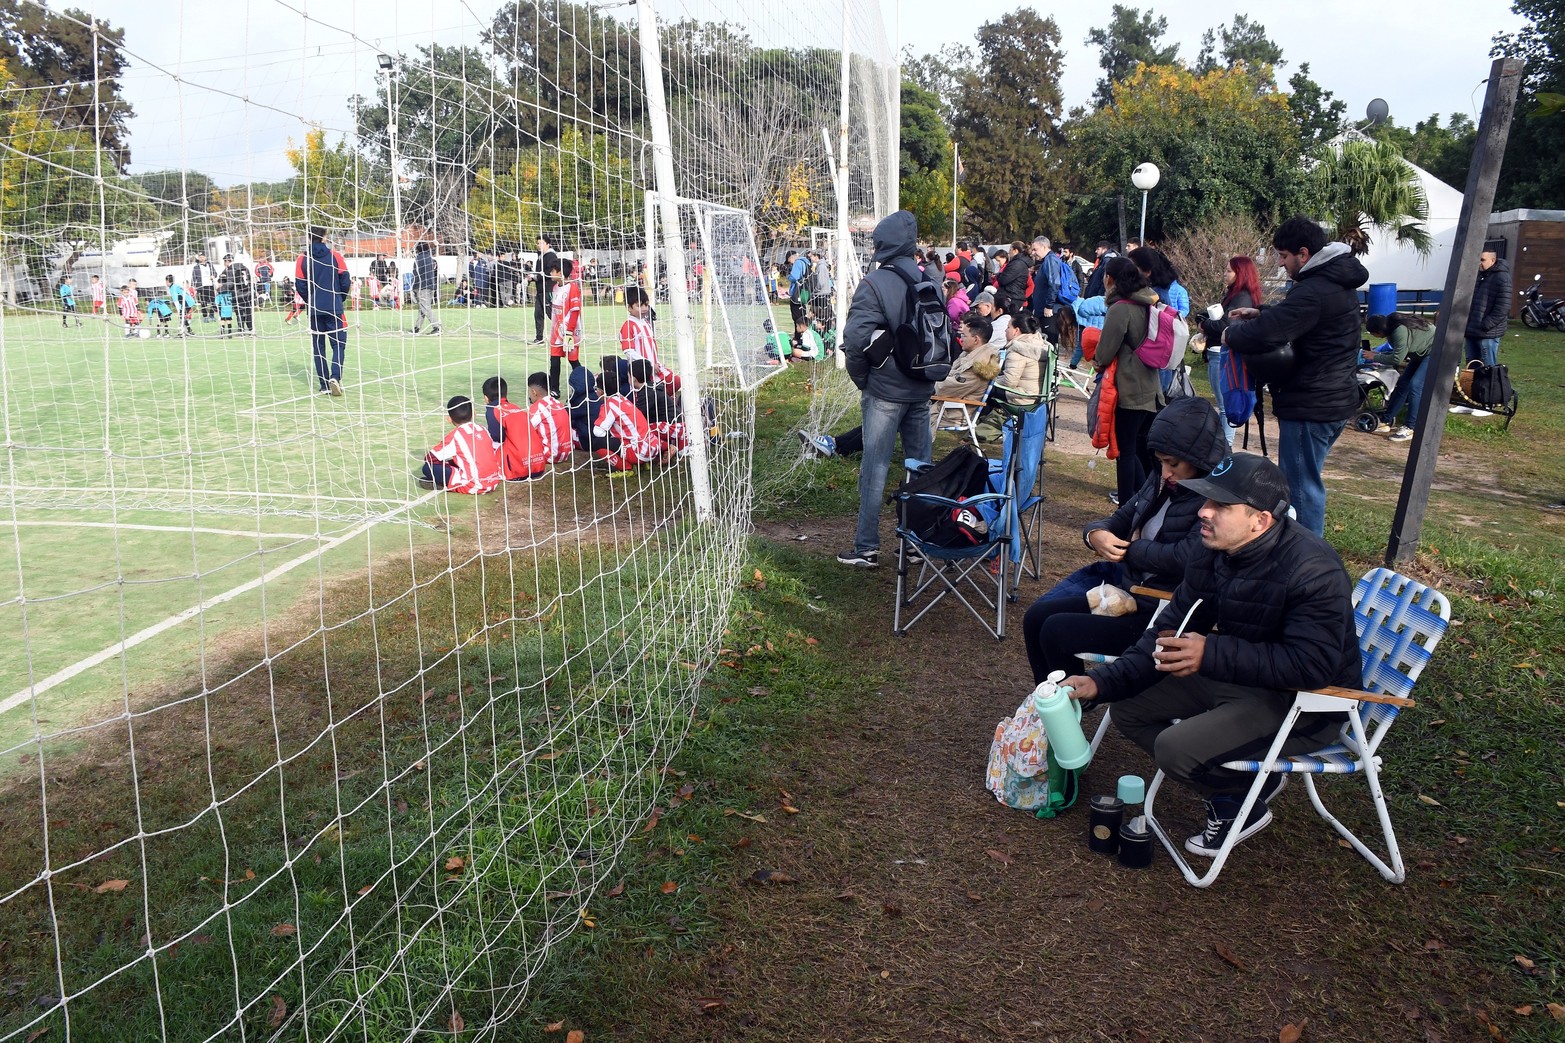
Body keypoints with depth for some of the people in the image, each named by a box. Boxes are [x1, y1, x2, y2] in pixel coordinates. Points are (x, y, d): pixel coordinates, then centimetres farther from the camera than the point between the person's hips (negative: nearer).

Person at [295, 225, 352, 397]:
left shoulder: (302, 259, 1)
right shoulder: (335, 256, -4)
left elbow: (299, 286, 0)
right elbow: (345, 280, -4)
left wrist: (310, 302, 17)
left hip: (314, 310, 2)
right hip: (334, 309, -2)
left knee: (318, 346, 10)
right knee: (339, 344, 3)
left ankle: (324, 385, 8)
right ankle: (335, 377, -20)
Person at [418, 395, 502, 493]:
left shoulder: (455, 435, -5)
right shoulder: (482, 430, 10)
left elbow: (429, 458, -2)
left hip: (473, 486, -6)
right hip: (493, 483, 6)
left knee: (428, 468, -3)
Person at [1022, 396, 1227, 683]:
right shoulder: (1162, 480, 7)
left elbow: (1185, 558, -29)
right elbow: (1121, 520, 16)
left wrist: (1128, 550, -11)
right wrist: (1096, 533, -9)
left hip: (1163, 613, -9)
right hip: (1128, 586, 9)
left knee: (1056, 632, -16)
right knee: (1037, 617, 5)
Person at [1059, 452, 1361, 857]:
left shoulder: (1313, 571, -28)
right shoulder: (1214, 551, -5)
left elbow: (1313, 664, -33)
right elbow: (1171, 628, -2)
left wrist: (1212, 654, -36)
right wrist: (1104, 682, -13)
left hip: (1305, 701, -8)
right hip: (1231, 674, 8)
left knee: (1175, 748, -25)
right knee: (1129, 706, 2)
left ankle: (1244, 803, 8)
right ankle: (1239, 781, 9)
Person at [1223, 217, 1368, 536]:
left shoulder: (1315, 290, -22)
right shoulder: (1337, 282, 12)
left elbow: (1266, 334, -28)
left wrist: (1232, 334, -8)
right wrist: (1260, 314, 12)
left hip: (1310, 405, -11)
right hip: (1334, 399, 11)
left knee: (1301, 485, -3)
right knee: (1306, 480, 19)